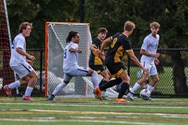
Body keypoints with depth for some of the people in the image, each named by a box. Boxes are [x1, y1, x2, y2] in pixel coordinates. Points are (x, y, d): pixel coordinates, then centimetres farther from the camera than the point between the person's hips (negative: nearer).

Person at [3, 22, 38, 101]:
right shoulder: (21, 38, -10)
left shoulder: (18, 38, 23)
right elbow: (18, 49, -27)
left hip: (14, 63, 10)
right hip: (19, 62, -10)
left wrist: (26, 60, 24)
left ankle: (9, 87, 9)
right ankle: (27, 95, -11)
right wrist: (29, 56, -31)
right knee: (34, 76, -8)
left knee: (26, 80, 17)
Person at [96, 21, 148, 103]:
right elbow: (132, 57, -18)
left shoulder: (117, 35, 8)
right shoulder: (125, 41, -16)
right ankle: (119, 98, -16)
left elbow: (105, 41, 19)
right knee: (126, 79, -8)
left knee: (119, 79, 19)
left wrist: (101, 52, 32)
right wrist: (142, 67, -13)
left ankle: (100, 88, 17)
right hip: (114, 61, -9)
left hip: (108, 60, 9)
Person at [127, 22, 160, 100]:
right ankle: (131, 93, -20)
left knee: (155, 79, 7)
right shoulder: (147, 39, -15)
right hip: (146, 60, -9)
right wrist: (153, 55, -18)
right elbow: (142, 51, -15)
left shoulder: (158, 37, 11)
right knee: (145, 78, -22)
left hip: (151, 61, 9)